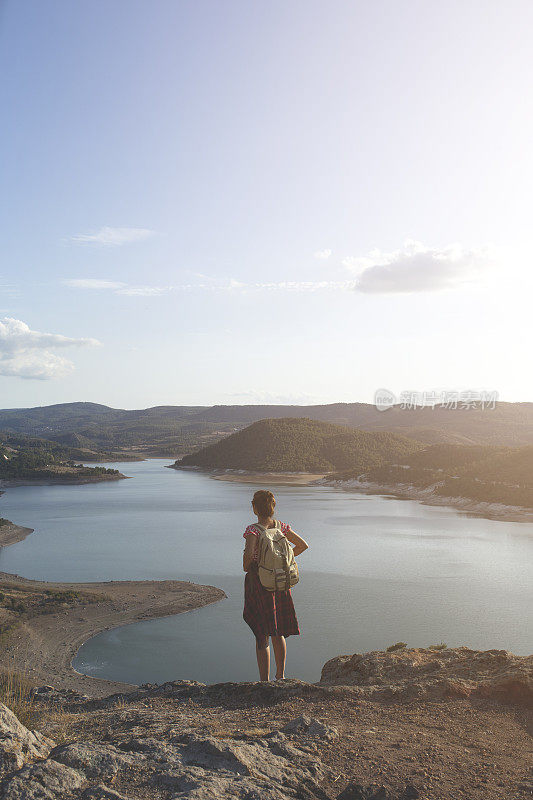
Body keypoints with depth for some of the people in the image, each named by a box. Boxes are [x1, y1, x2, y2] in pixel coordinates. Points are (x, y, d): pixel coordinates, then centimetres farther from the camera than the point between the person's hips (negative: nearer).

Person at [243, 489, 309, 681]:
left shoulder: (253, 530, -16)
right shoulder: (282, 527, 1)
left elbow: (249, 553, -32)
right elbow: (303, 545, 6)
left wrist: (245, 566, -11)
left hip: (258, 582, -5)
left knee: (261, 636, 4)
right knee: (278, 633, 20)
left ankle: (264, 681, 8)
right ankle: (281, 676, 30)